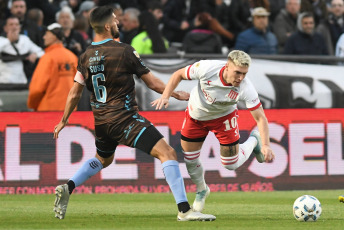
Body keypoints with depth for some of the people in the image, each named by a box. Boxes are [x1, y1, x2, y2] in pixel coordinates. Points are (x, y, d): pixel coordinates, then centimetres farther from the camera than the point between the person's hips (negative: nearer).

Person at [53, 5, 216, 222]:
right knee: (168, 153, -10)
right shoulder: (124, 51, -11)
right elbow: (153, 83, -6)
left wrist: (64, 121, 25)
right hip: (125, 118, -7)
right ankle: (184, 209, -22)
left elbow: (74, 94, 10)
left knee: (103, 160, 34)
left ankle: (68, 187, 15)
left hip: (101, 121, 7)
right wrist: (178, 94, 9)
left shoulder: (86, 57, 5)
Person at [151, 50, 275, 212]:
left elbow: (260, 118, -31)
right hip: (196, 115, 1)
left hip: (224, 117, -1)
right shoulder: (207, 68, -35)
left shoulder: (246, 88, -35)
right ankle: (201, 190, 36)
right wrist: (165, 96, -26)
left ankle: (254, 140, 30)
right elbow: (178, 75, -16)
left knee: (231, 164, -1)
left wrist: (266, 145, -43)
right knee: (190, 158, 5)